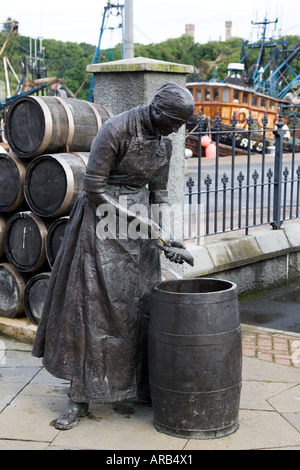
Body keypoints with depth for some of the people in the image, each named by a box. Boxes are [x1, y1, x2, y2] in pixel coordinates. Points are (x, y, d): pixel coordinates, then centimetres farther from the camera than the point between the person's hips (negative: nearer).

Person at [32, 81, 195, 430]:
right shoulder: (115, 130, -19)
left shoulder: (164, 142, 3)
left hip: (139, 229, 6)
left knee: (140, 306, 8)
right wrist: (150, 228, -18)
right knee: (90, 306, -3)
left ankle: (142, 385, 23)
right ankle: (79, 397, 6)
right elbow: (94, 190, -19)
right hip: (102, 224, -6)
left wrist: (166, 238, -3)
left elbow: (158, 194, 12)